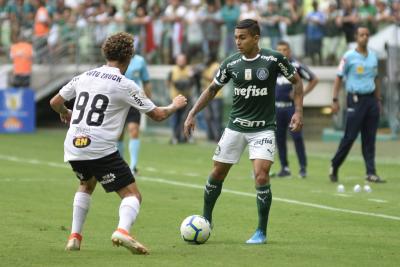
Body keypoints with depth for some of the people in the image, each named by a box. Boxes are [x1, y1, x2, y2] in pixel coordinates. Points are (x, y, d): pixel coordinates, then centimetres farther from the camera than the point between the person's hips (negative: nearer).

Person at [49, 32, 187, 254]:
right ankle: (123, 231, -30)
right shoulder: (125, 85, -3)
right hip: (101, 150, -6)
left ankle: (75, 236, 25)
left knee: (86, 185, 34)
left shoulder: (84, 77, 11)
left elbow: (55, 102, 20)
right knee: (132, 195, 0)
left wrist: (65, 113, 43)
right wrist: (175, 106, 23)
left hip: (73, 148, 6)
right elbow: (157, 114, 2)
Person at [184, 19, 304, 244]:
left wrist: (298, 112, -6)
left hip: (263, 128, -3)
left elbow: (297, 81, 3)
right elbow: (212, 90, 11)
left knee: (261, 176, -17)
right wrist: (192, 114, 4)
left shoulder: (274, 59, -10)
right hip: (236, 126, 4)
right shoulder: (231, 64, -1)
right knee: (217, 174, 8)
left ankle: (262, 232, -3)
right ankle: (206, 220, 31)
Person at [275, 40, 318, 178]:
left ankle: (303, 167, -5)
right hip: (277, 107, 4)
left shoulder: (296, 66, -2)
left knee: (297, 136, -10)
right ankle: (284, 167, 14)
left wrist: (302, 93, -6)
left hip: (292, 106, -4)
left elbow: (314, 80, 2)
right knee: (279, 138, 5)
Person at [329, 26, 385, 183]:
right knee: (350, 137, -5)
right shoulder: (349, 57, -3)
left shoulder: (373, 56, 13)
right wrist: (335, 100, -9)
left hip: (370, 99, 5)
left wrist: (378, 100, 16)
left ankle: (371, 173, 2)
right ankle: (334, 167, 10)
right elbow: (339, 78, -3)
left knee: (369, 139, 2)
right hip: (355, 99, -5)